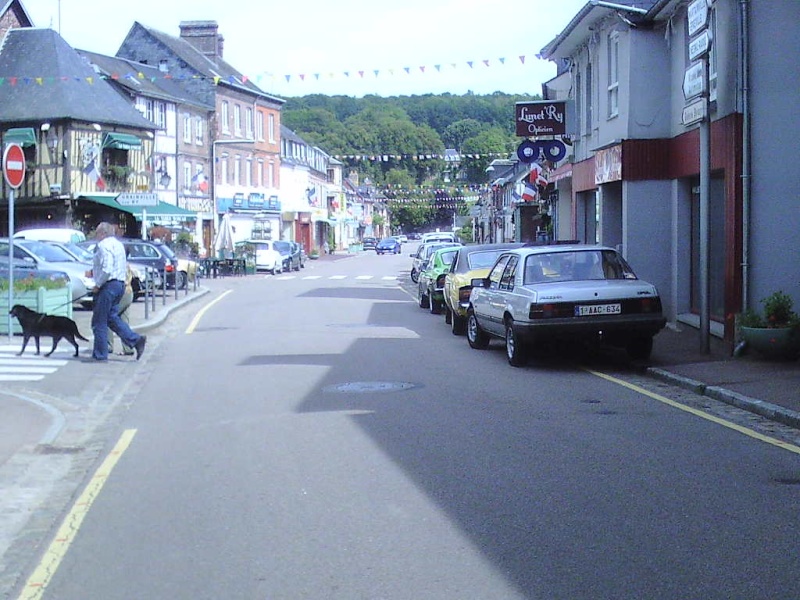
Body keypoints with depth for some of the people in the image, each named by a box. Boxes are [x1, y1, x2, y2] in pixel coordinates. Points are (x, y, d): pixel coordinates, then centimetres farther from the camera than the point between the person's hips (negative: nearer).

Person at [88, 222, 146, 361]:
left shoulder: (104, 245, -14)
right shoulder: (119, 244, 16)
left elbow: (106, 270, -25)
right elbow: (125, 267, 21)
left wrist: (97, 285, -14)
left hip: (108, 286, -10)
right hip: (120, 284, 10)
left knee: (99, 321, -1)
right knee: (112, 317, 16)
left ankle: (100, 354, 5)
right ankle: (136, 340, 4)